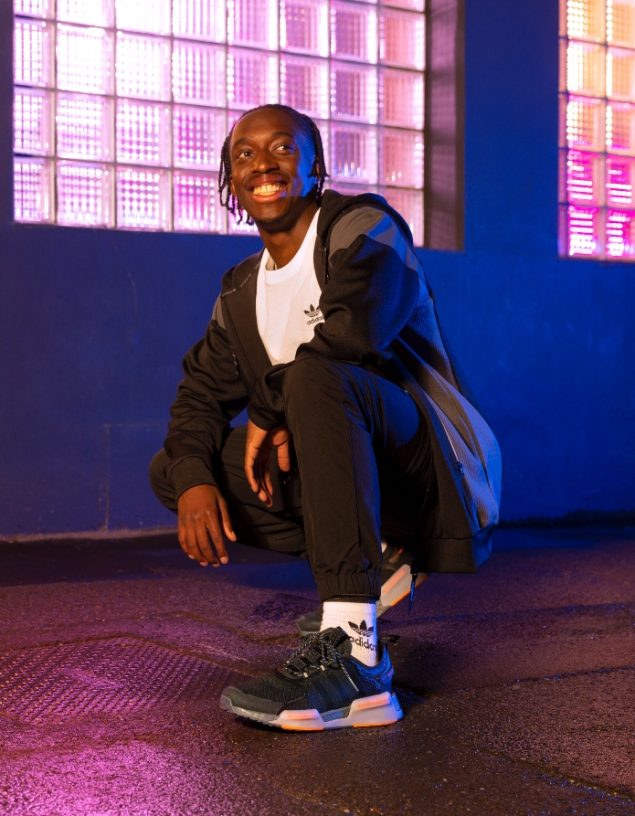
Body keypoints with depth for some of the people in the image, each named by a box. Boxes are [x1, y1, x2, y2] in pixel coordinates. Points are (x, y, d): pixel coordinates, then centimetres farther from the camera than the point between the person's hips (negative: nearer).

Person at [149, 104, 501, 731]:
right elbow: (202, 391, 9)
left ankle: (353, 653, -43)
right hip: (347, 476, 8)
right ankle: (371, 559, 0)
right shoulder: (240, 293, 15)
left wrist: (270, 409, -13)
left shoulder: (364, 227, -6)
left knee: (317, 377, -36)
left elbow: (352, 338, -26)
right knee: (170, 468, 0)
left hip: (428, 464, -7)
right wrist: (194, 479, -12)